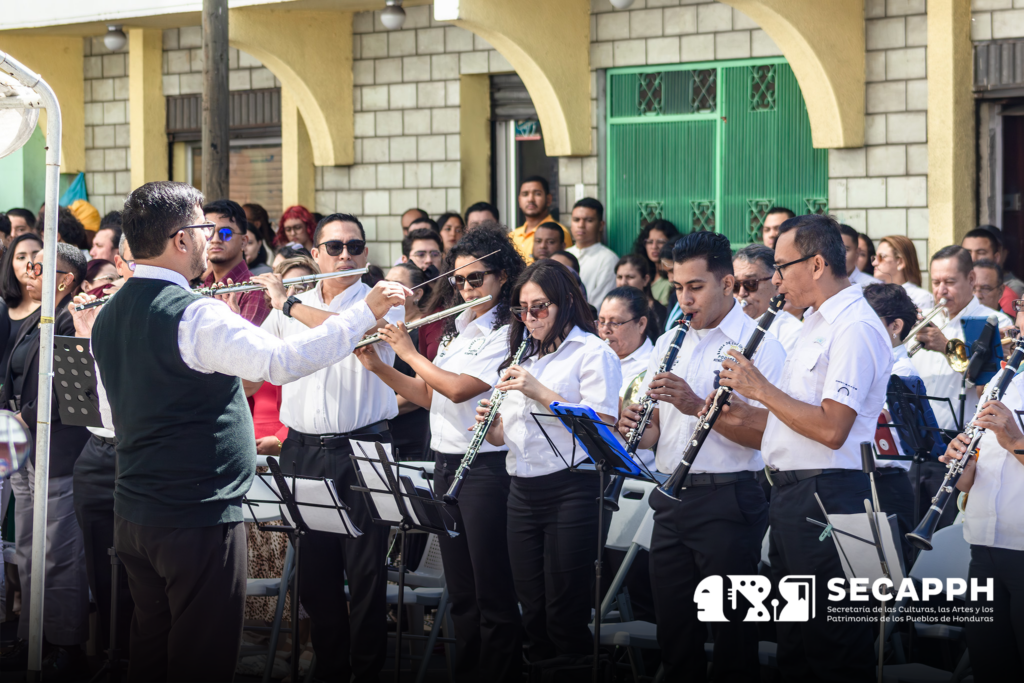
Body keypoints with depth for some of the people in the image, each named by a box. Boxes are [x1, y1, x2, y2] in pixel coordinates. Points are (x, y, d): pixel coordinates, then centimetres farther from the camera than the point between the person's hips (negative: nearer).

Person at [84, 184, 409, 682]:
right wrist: (367, 310, -24)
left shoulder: (107, 316, 8)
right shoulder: (195, 315, -19)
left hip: (132, 514, 9)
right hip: (198, 519, -9)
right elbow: (282, 361, -31)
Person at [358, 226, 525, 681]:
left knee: (492, 594, -3)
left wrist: (409, 352, -9)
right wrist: (378, 367, 3)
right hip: (446, 464, 8)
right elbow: (428, 395, 15)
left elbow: (459, 388, -20)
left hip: (487, 468, -8)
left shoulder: (507, 333, -11)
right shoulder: (456, 330, 15)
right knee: (459, 592, 13)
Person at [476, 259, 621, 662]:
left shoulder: (592, 353, -4)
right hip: (523, 490, 7)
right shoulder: (522, 356, 18)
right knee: (533, 614, 8)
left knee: (565, 618, -4)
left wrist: (540, 392, -19)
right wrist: (491, 427, -3)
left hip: (572, 490, -7)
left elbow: (602, 426, -15)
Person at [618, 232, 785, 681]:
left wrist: (698, 405, -25)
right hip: (671, 497, 6)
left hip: (728, 498, -6)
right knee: (674, 628, 10)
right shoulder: (668, 344, 15)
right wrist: (634, 429, -5)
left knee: (730, 632, 0)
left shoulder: (758, 344, -6)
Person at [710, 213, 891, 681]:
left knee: (830, 645, -6)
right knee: (794, 639, 15)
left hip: (828, 498, -10)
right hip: (790, 494, 10)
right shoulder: (817, 324, 19)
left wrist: (760, 389, -15)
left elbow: (831, 428, -24)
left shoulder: (855, 329, -15)